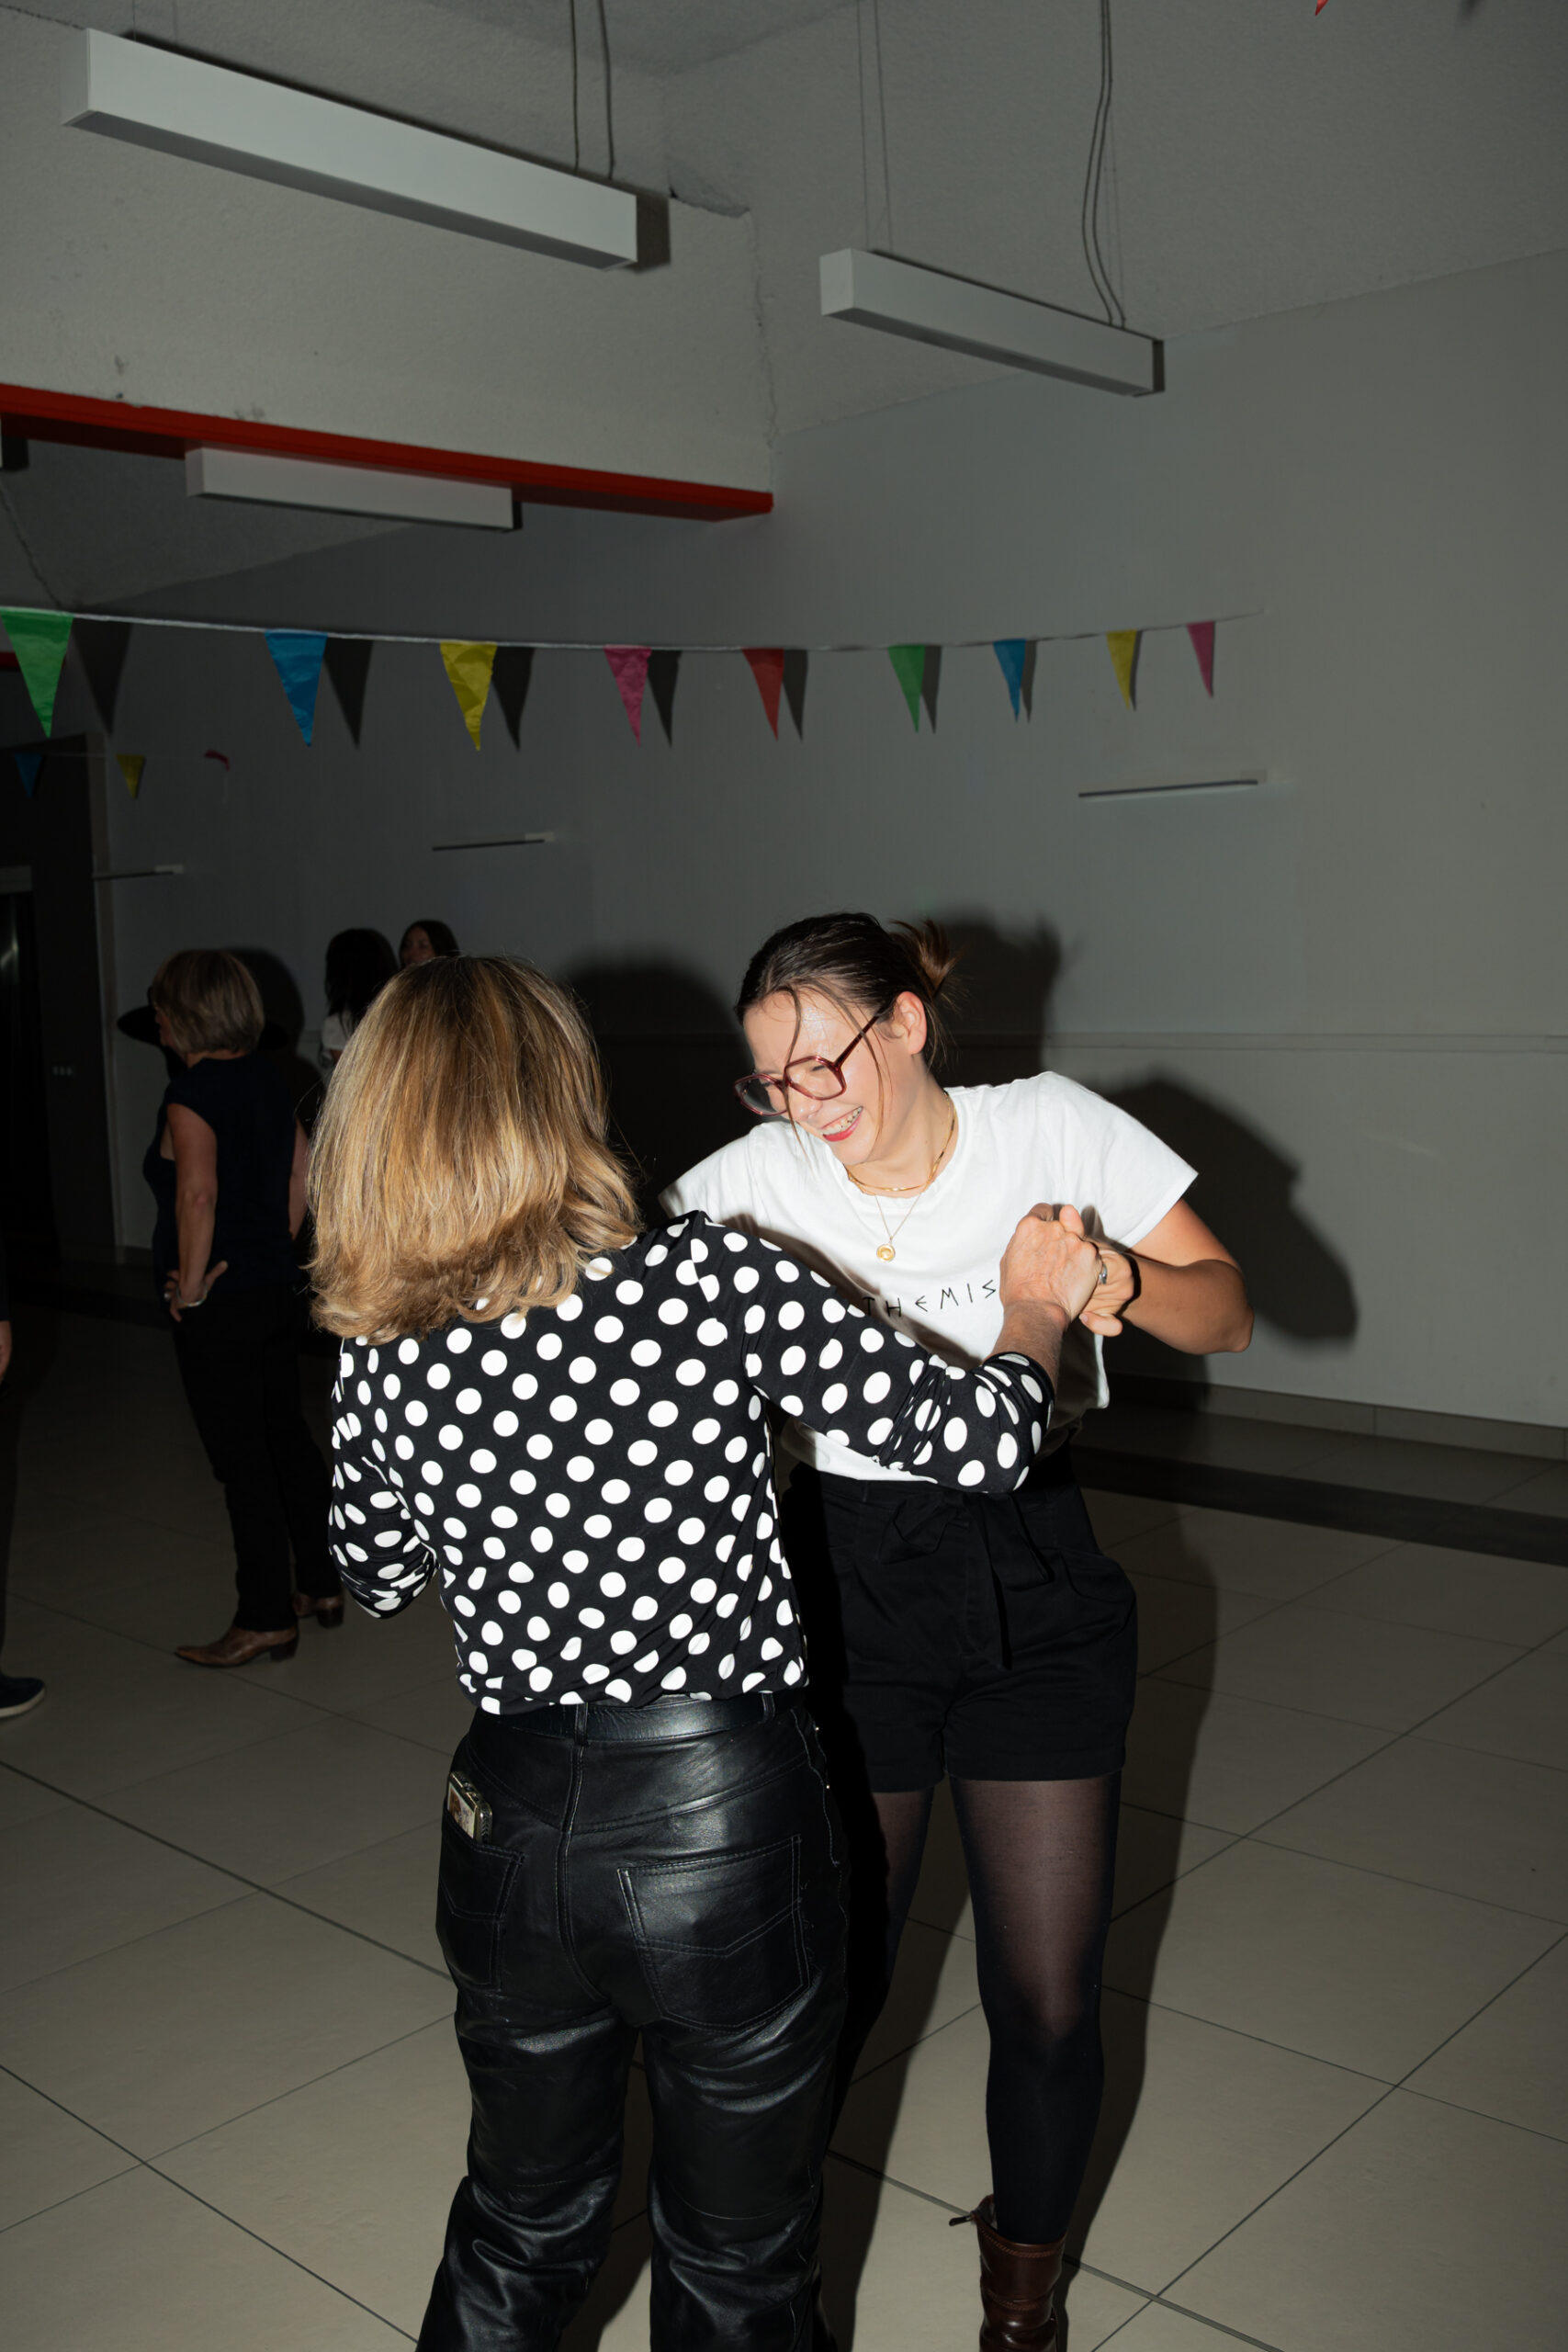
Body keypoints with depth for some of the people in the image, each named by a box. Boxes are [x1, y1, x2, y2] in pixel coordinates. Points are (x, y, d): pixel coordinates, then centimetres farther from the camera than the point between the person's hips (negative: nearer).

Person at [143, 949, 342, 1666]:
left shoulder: (192, 1093, -17)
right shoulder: (266, 1080, 8)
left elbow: (198, 1192, -29)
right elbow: (302, 1169, 13)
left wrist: (192, 1286, -19)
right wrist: (276, 1250, 15)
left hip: (219, 1309, -8)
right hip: (278, 1290, 9)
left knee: (243, 1463, 0)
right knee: (287, 1438, 19)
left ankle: (266, 1620, 10)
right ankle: (323, 1585, 29)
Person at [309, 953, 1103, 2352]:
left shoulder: (379, 1364, -8)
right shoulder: (712, 1281, -19)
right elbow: (982, 1440, -13)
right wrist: (1035, 1307, 7)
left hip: (509, 1829, 4)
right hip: (725, 1820, -3)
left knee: (522, 2227, 29)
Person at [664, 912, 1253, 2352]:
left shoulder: (1050, 1128, -8)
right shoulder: (758, 1181, -8)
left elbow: (1228, 1315, -2)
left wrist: (1120, 1279, -23)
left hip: (1035, 1595, 1)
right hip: (846, 1597, 0)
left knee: (1047, 1999, 7)